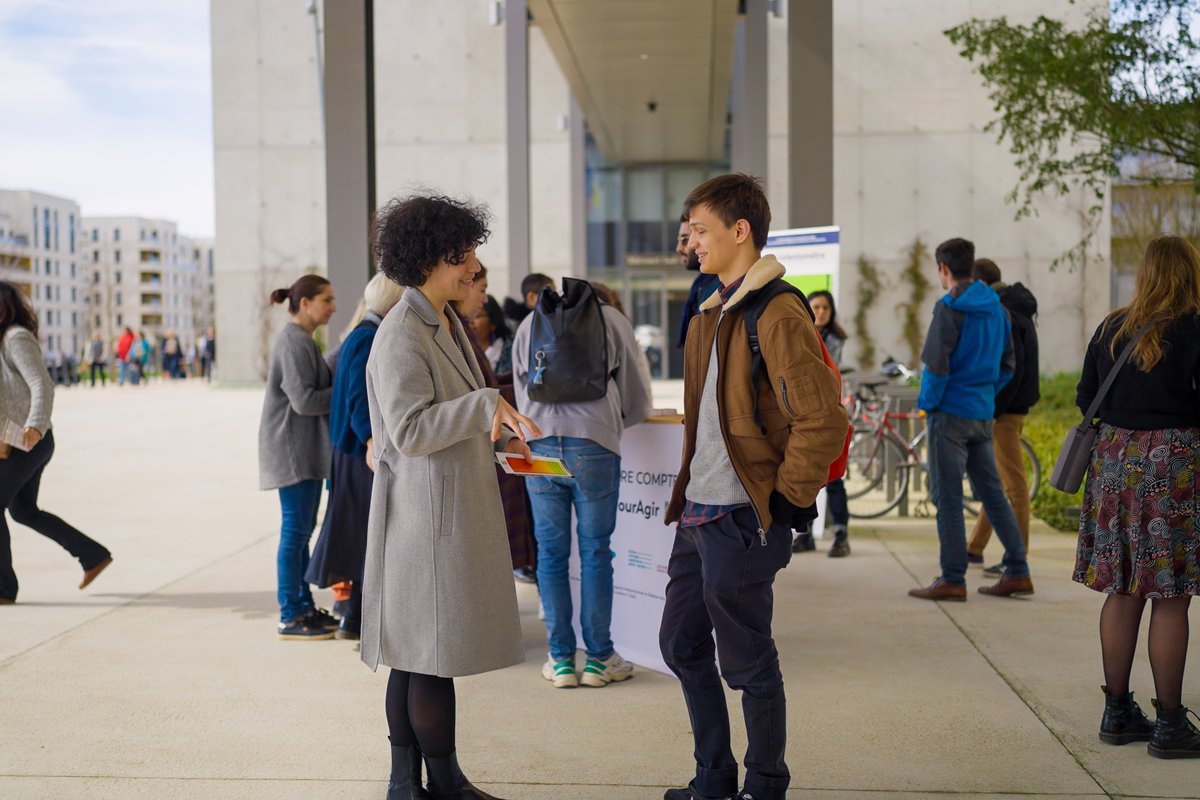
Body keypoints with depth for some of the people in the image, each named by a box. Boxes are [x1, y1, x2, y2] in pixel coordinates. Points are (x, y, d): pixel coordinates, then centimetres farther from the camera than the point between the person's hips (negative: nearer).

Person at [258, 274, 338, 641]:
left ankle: (304, 606, 22)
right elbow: (304, 399, -21)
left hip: (305, 448, 10)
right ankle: (289, 617, -1)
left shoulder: (302, 340, 17)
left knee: (302, 528, 14)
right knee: (295, 529, -6)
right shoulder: (294, 342, -15)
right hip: (292, 448, -10)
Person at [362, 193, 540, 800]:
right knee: (432, 656, 0)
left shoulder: (448, 325, 16)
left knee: (417, 654, 15)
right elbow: (409, 431, -22)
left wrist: (499, 434, 14)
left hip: (454, 510, 10)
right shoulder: (401, 335, -15)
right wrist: (486, 403, -26)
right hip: (425, 512, -10)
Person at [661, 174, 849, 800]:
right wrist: (690, 491, 17)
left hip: (740, 521, -10)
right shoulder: (712, 313, 13)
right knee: (681, 645, 17)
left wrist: (785, 501, -15)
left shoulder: (777, 316, -17)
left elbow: (824, 423, -23)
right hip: (698, 513, 10)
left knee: (746, 663, 4)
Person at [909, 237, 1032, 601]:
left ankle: (952, 580, 1)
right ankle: (1017, 573, 16)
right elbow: (1007, 364, 16)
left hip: (950, 412, -7)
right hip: (983, 414, 8)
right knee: (992, 492, 14)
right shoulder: (996, 308, 10)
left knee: (948, 497, -2)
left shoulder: (949, 308, -13)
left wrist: (927, 403, -5)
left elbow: (936, 364, -18)